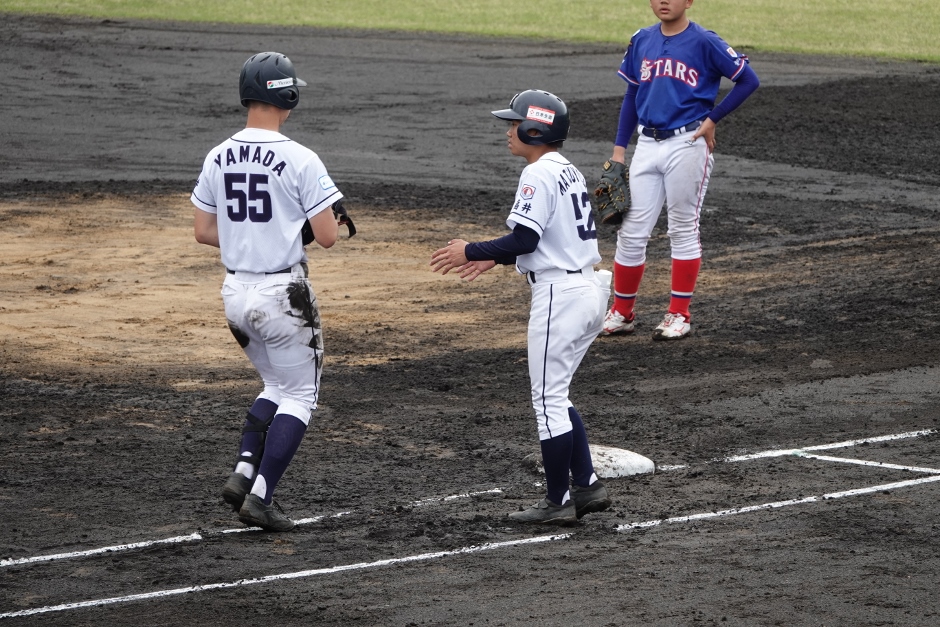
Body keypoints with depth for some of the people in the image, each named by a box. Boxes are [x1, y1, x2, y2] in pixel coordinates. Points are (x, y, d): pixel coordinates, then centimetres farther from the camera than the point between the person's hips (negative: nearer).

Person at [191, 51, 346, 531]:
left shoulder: (218, 158, 2)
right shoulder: (300, 161, -15)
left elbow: (203, 231, 8)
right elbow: (327, 237, -14)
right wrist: (332, 220, 8)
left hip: (235, 291, 6)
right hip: (283, 292, -6)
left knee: (277, 386, 24)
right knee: (299, 396, 8)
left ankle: (243, 471, 7)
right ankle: (260, 496, -1)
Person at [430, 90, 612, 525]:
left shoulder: (539, 174, -14)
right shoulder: (569, 172, 16)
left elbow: (525, 240, -21)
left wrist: (471, 252, -10)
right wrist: (495, 259, 21)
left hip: (559, 295, -10)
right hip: (588, 290, 10)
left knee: (548, 399, -1)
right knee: (555, 397, 19)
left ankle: (557, 502, 4)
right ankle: (586, 486, 18)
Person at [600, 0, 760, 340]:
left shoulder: (704, 42, -8)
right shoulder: (641, 41, 8)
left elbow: (748, 80, -6)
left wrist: (712, 119, -8)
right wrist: (618, 150, 11)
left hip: (687, 146, -5)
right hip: (647, 146, 5)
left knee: (683, 230, 4)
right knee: (631, 232, 4)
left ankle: (679, 314, 12)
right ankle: (622, 313, 14)